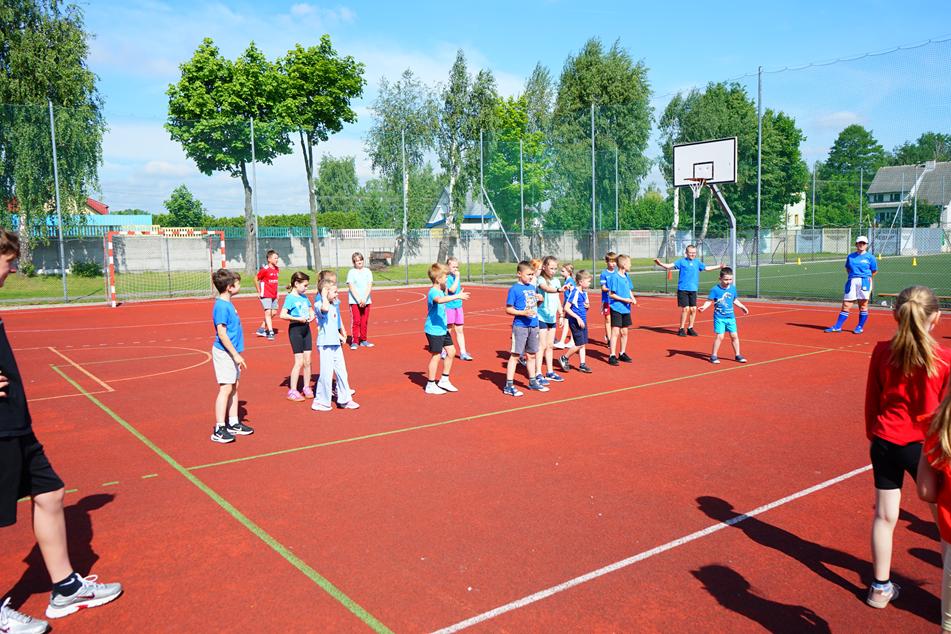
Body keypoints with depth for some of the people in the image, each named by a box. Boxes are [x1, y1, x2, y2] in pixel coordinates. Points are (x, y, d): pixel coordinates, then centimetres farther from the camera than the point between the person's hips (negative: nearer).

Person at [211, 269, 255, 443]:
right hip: (224, 353, -9)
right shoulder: (221, 306, -17)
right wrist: (236, 355, -20)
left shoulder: (228, 304, 11)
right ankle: (219, 429, -2)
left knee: (234, 387, 13)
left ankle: (233, 424, 21)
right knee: (226, 388, -7)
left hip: (232, 353, 9)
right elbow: (221, 333, -21)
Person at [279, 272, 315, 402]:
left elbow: (310, 309, 25)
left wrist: (311, 315, 3)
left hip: (306, 329, 7)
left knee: (307, 361, 9)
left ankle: (306, 388, 21)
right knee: (299, 362, -6)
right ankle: (292, 391, 2)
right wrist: (298, 318, -22)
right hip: (295, 329, -7)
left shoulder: (304, 297, 10)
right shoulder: (290, 297, -11)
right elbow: (283, 315, -20)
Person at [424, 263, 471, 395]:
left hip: (442, 329, 10)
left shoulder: (441, 291, 11)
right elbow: (439, 300, -44)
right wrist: (457, 296, -48)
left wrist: (446, 290, 16)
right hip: (434, 330, -10)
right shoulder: (433, 292, -20)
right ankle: (430, 385, 11)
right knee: (436, 356, -2)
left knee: (451, 351, 12)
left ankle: (444, 380, 24)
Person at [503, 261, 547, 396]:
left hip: (533, 325, 7)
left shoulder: (533, 287, 11)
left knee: (531, 355, 17)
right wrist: (523, 313, -22)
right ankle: (508, 386, 0)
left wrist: (540, 299, 2)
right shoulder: (515, 289, -10)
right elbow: (508, 309, -11)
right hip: (520, 326, -7)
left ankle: (532, 382, 30)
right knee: (515, 355, -4)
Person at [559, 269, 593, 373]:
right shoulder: (574, 292, -16)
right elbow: (566, 308, -19)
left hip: (583, 321, 8)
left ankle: (582, 365, 15)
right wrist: (578, 318, -22)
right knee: (579, 344, -6)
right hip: (575, 321, -8)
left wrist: (587, 306, 0)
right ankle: (564, 358, 11)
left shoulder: (584, 293, 9)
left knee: (583, 344, 9)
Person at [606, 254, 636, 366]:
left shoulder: (626, 276, 10)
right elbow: (611, 294, -14)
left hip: (626, 309, 8)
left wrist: (633, 298, 1)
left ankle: (622, 354, 24)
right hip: (616, 308, -7)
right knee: (615, 332, -8)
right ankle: (612, 356, -5)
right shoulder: (615, 277, -13)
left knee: (624, 332, 13)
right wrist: (624, 299, -17)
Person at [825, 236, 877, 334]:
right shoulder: (850, 256, 12)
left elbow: (874, 271, 10)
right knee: (846, 305, 0)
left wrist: (866, 276, 4)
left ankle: (860, 327, 11)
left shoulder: (870, 257, 4)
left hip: (864, 282, -2)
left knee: (863, 306, 1)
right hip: (852, 281, 2)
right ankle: (837, 327, 1)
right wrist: (853, 276, 8)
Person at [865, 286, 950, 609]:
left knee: (884, 516, 12)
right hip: (924, 446, -3)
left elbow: (872, 401, 4)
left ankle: (881, 588, 24)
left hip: (885, 443, 3)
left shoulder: (882, 352, -6)